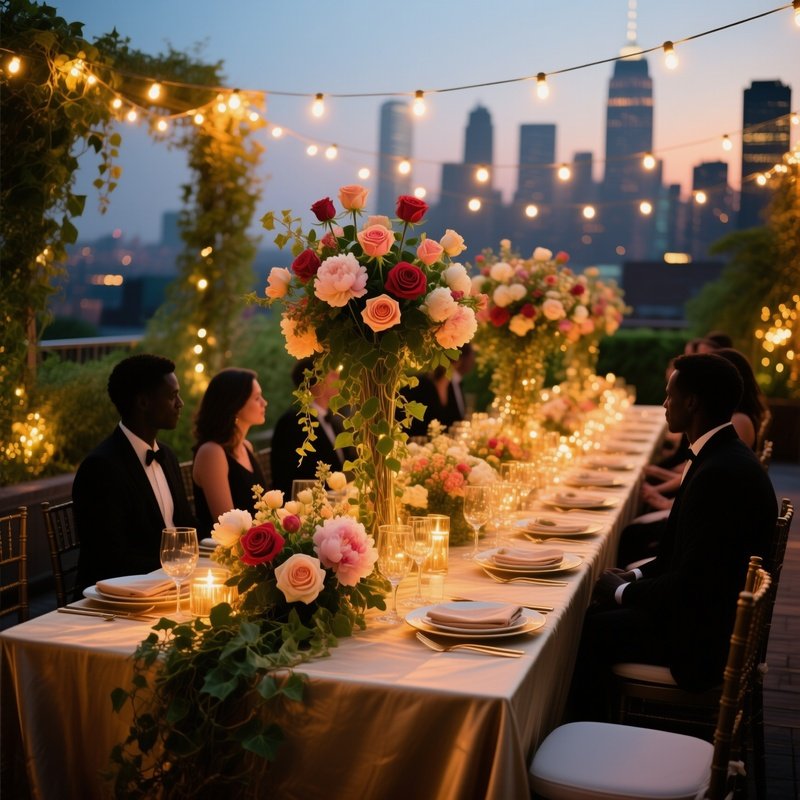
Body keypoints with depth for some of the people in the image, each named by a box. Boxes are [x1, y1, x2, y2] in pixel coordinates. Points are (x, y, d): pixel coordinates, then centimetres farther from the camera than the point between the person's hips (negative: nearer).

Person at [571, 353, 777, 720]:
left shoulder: (722, 473, -28)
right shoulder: (723, 456, 6)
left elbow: (691, 584, -26)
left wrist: (622, 590, -11)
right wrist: (634, 578, 5)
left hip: (705, 637, -10)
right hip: (709, 612, 10)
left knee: (591, 629, -7)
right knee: (595, 613, 9)